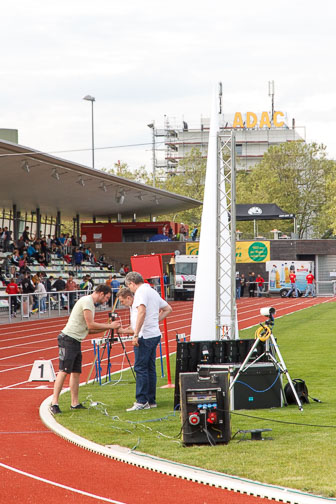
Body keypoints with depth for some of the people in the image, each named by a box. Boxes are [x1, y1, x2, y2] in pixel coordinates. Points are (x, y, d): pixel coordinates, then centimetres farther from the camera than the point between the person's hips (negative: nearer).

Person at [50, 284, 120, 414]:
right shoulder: (86, 301, -11)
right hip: (68, 339, -10)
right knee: (63, 371, -13)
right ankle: (54, 403, -15)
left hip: (76, 341, 10)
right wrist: (109, 326, -7)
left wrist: (107, 327, 11)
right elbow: (90, 325, -16)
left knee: (76, 372, 10)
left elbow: (89, 330, 20)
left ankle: (75, 403, 14)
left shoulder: (90, 304, 20)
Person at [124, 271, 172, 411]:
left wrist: (136, 334, -24)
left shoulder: (141, 292, -10)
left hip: (145, 336, -9)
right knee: (150, 368, 12)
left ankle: (141, 401, -10)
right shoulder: (152, 291, 18)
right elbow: (167, 308, 28)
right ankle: (151, 401, 14)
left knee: (140, 368, -8)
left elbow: (142, 312, -24)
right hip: (155, 334, 9)